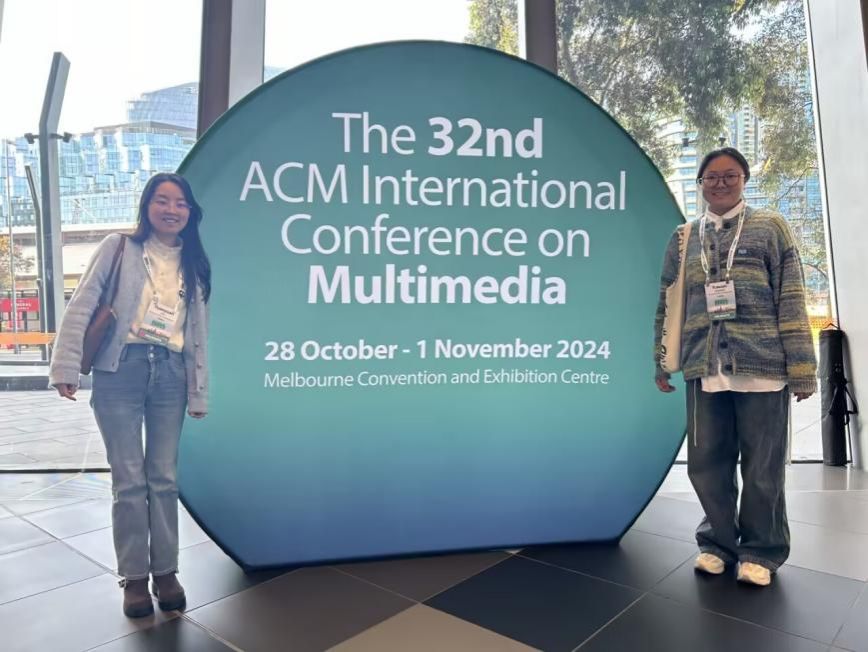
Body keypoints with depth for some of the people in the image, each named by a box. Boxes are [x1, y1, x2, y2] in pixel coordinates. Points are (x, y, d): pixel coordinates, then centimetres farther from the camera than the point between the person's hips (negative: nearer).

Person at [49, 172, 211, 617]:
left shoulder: (194, 264, 13)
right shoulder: (118, 247, 3)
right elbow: (81, 306, -1)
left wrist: (199, 394, 10)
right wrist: (65, 367, -8)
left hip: (170, 375, 3)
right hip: (120, 371, -2)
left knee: (164, 478, 7)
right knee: (129, 479, 2)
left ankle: (166, 572, 20)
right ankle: (135, 576, 17)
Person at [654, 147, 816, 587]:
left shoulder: (770, 227, 6)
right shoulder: (683, 239, 14)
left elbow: (792, 300, 0)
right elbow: (666, 306, 14)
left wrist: (801, 366, -6)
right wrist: (661, 363, 12)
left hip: (763, 366, -2)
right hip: (704, 369, 3)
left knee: (763, 469, 6)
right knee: (707, 464, 8)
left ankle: (761, 550, 26)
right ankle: (718, 541, 28)